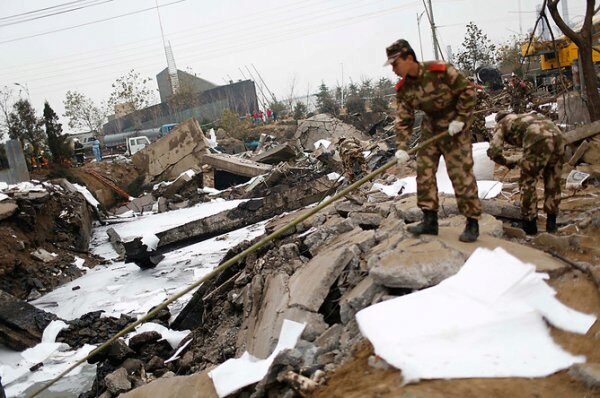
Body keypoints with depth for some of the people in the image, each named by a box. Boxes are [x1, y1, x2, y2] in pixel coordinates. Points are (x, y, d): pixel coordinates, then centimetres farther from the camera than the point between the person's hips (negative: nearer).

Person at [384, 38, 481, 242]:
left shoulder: (441, 70, -22)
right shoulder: (403, 88, -6)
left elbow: (467, 92, -15)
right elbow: (403, 120, -5)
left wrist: (460, 119, -17)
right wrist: (401, 147, -15)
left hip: (454, 128, -6)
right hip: (430, 129, 6)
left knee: (461, 174, -6)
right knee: (424, 173, 3)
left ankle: (472, 222, 5)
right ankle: (430, 220, 13)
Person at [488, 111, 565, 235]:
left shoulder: (502, 124, 23)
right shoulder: (525, 117, 41)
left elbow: (493, 151, 7)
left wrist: (506, 161, 26)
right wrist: (521, 160, 38)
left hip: (538, 140, -6)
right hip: (557, 135, 6)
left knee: (527, 182, 8)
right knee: (553, 182, 18)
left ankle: (530, 225, 12)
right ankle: (551, 224, 26)